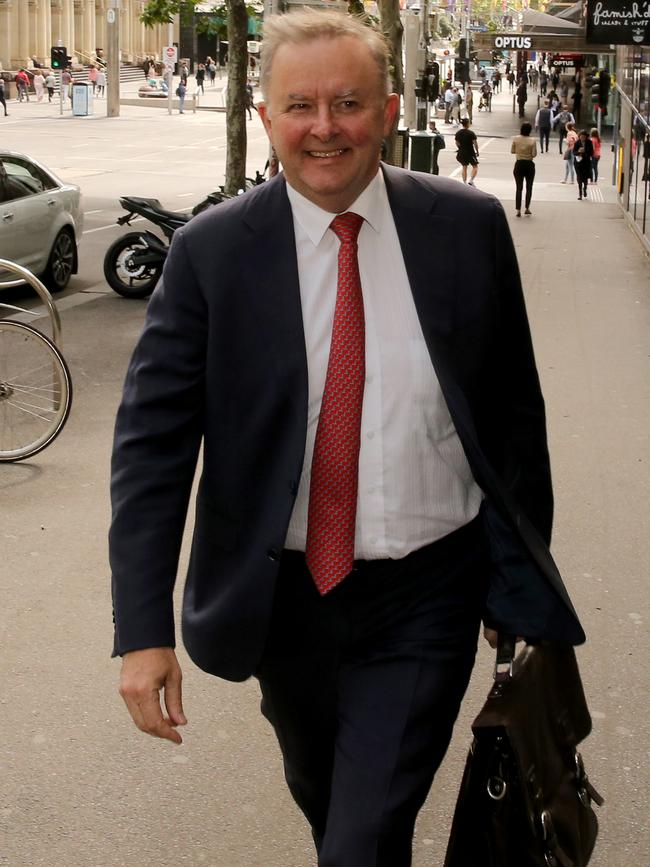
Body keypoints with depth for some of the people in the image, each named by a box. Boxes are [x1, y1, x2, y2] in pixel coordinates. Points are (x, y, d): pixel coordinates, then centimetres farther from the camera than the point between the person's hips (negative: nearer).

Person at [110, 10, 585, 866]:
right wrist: (143, 629, -16)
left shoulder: (470, 226, -6)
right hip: (285, 595, 2)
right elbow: (151, 440, -10)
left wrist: (525, 578, 6)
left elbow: (515, 410, 2)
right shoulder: (210, 251, -10)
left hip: (427, 599, -1)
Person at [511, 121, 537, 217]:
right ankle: (527, 208, 15)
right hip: (529, 165, -1)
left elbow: (512, 151, 1)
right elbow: (534, 154, -12)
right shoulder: (532, 141, -12)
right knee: (529, 187, 15)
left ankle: (518, 210, -2)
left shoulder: (516, 139, -6)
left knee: (518, 188, 5)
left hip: (519, 164, 1)